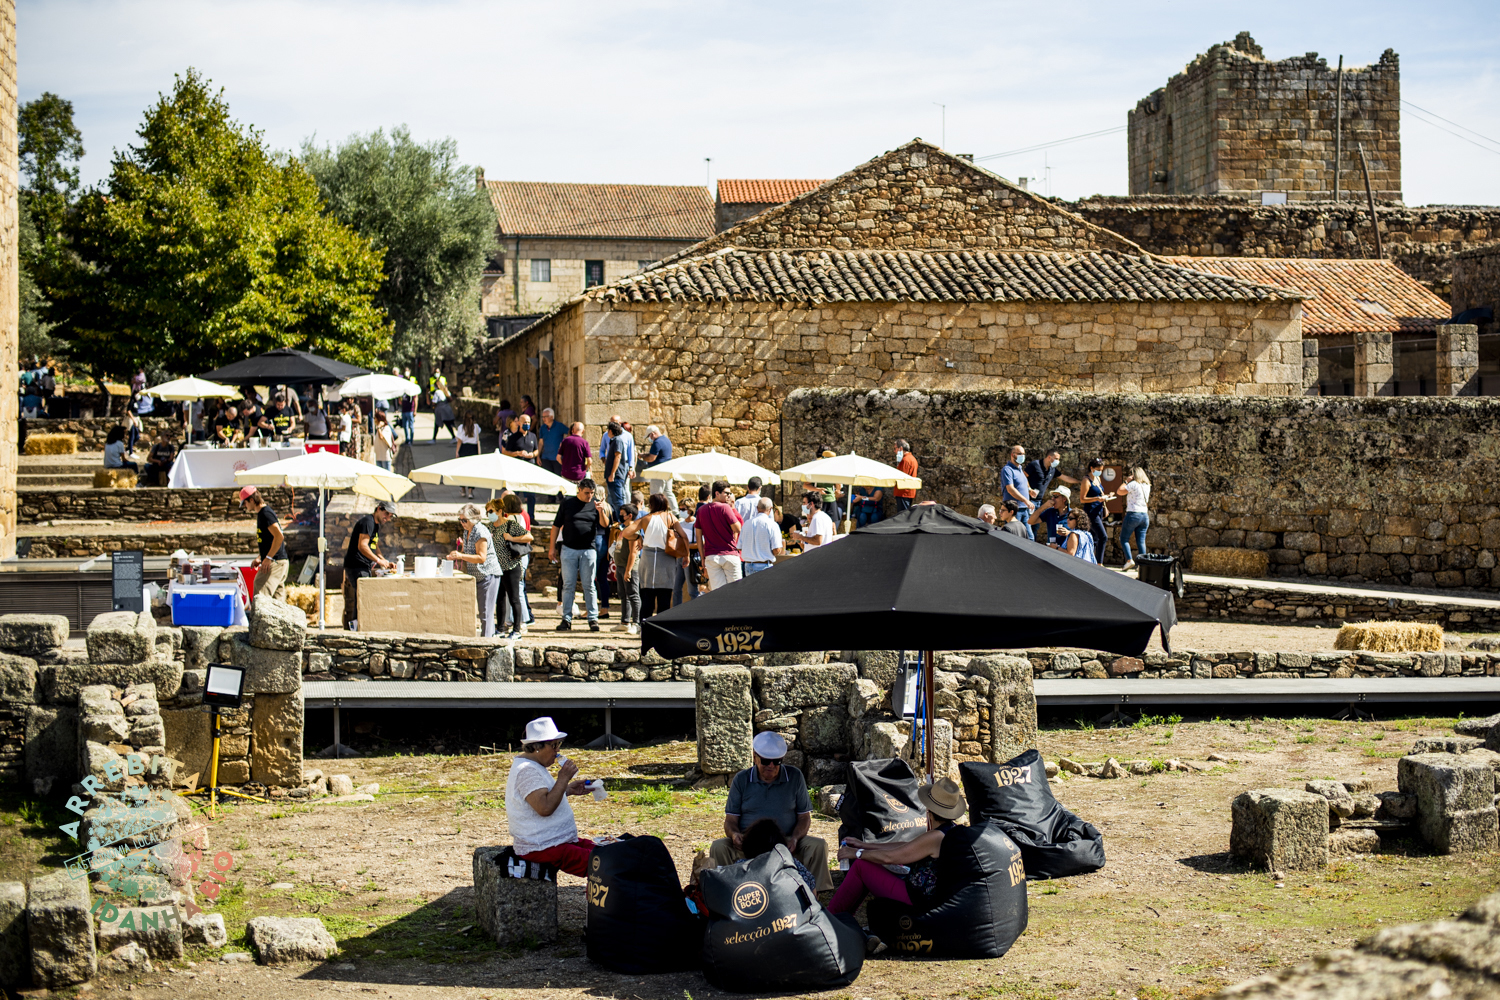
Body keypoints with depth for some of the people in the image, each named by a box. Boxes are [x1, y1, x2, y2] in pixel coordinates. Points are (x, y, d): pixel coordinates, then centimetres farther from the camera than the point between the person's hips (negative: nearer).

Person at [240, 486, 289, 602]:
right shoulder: (261, 513, 19)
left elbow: (279, 536, -22)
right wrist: (260, 558, 18)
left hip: (275, 563, -10)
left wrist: (268, 558, -19)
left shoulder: (266, 513, -12)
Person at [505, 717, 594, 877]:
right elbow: (545, 808, -27)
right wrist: (563, 779, -20)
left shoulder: (534, 766, 16)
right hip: (541, 848, -11)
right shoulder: (527, 771, -18)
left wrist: (568, 789, 17)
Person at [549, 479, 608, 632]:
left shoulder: (595, 505, 6)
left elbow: (605, 524, -5)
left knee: (588, 585, 2)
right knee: (568, 585, 1)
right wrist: (552, 547, 5)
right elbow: (556, 526, 9)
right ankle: (567, 619, 5)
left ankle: (593, 618, 5)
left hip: (588, 550, 0)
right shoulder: (567, 504, 5)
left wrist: (600, 511, -24)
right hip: (569, 549, 0)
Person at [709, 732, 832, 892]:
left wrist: (795, 838, -15)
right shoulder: (741, 780, 5)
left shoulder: (795, 777, 6)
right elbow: (730, 820, 6)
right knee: (718, 847, -28)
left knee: (818, 845, -26)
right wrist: (734, 835, -20)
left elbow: (804, 817, 8)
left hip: (786, 843, 0)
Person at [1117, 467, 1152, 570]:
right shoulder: (1147, 486, 11)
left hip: (1133, 514, -6)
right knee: (1141, 541, 6)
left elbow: (1119, 491, -10)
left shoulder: (1133, 484, -10)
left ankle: (1129, 560, -12)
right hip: (1144, 515, 6)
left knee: (1124, 538, 3)